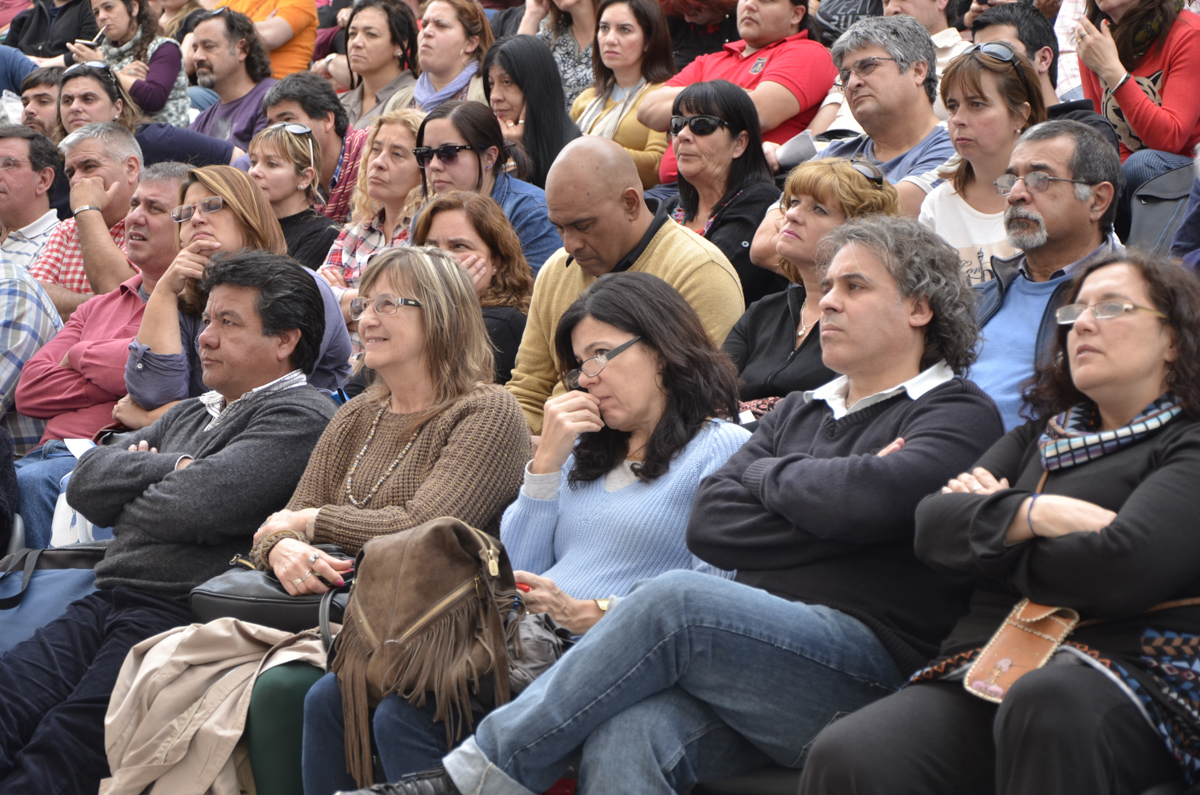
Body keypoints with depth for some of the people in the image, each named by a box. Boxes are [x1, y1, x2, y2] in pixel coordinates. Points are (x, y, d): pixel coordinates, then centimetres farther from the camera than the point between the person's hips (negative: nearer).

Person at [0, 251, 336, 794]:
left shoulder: (301, 417, -1)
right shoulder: (193, 413, 28)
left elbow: (197, 507, -15)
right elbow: (87, 482, 18)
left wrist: (126, 506, 6)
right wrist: (171, 466, 2)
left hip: (179, 614, -8)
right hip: (107, 605, 8)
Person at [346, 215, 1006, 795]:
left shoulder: (958, 414, 7)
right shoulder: (799, 413, 27)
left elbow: (876, 496, -16)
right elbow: (709, 524, 11)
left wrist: (770, 475, 3)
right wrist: (833, 512, -1)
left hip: (863, 667, -5)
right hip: (761, 651, 6)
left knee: (672, 601, -30)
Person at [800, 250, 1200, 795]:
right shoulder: (1038, 438, 28)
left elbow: (1121, 568, -11)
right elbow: (932, 525, 14)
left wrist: (993, 526, 7)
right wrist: (1033, 514, -5)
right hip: (984, 664, 4)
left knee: (1047, 701, -42)